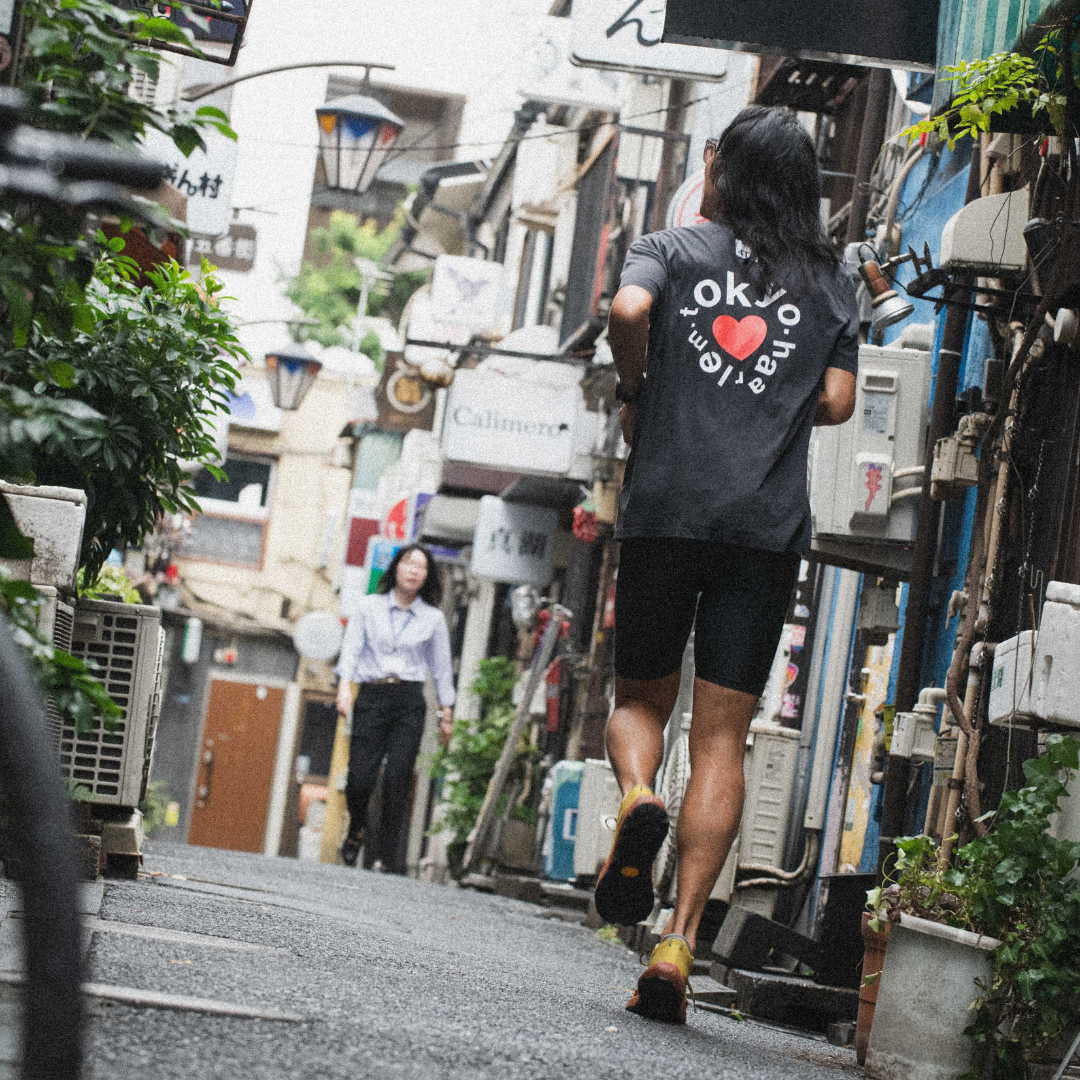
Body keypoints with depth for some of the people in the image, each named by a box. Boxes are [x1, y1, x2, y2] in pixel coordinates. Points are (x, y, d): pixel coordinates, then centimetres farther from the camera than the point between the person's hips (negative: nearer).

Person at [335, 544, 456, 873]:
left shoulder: (433, 618, 11)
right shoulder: (370, 606, 9)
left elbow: (442, 668, 15)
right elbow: (351, 649, 3)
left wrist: (447, 715, 14)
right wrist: (344, 686, -12)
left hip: (409, 701, 1)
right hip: (371, 697, -1)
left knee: (398, 778, -10)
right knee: (360, 777, -9)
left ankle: (387, 852, -1)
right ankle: (357, 830, 21)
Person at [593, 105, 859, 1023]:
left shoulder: (673, 250, 7)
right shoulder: (831, 281, 13)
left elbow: (627, 310, -14)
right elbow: (836, 403, 6)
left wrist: (636, 394, 4)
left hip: (664, 506, -1)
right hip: (769, 524, 1)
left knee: (641, 695, 17)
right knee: (722, 735, 1)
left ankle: (637, 795, -18)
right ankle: (680, 942, -8)